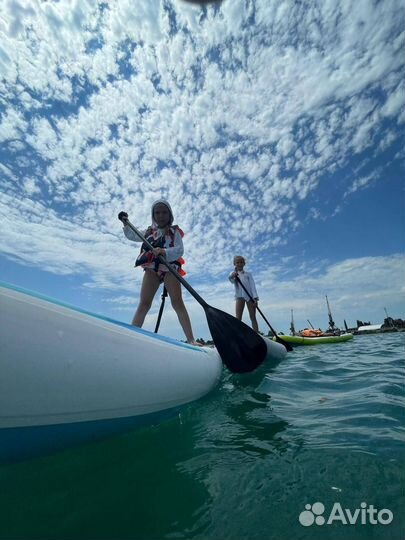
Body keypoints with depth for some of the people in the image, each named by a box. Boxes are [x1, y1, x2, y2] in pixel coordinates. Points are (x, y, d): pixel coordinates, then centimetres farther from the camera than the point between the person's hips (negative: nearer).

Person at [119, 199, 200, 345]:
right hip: (151, 268, 4)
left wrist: (164, 251, -28)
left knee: (177, 302, -16)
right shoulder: (149, 231, 19)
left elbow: (179, 250, -10)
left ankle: (191, 340, -21)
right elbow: (132, 236, 36)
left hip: (170, 267, -3)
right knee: (144, 303, -6)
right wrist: (126, 223, 25)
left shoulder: (174, 231, 7)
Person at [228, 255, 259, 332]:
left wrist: (255, 298, -12)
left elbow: (252, 285, 4)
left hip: (250, 296, 1)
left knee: (253, 317, -1)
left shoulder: (248, 274, 16)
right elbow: (232, 281, -12)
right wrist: (232, 276, -38)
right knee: (238, 318, -9)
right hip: (240, 296, -1)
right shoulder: (233, 273, 13)